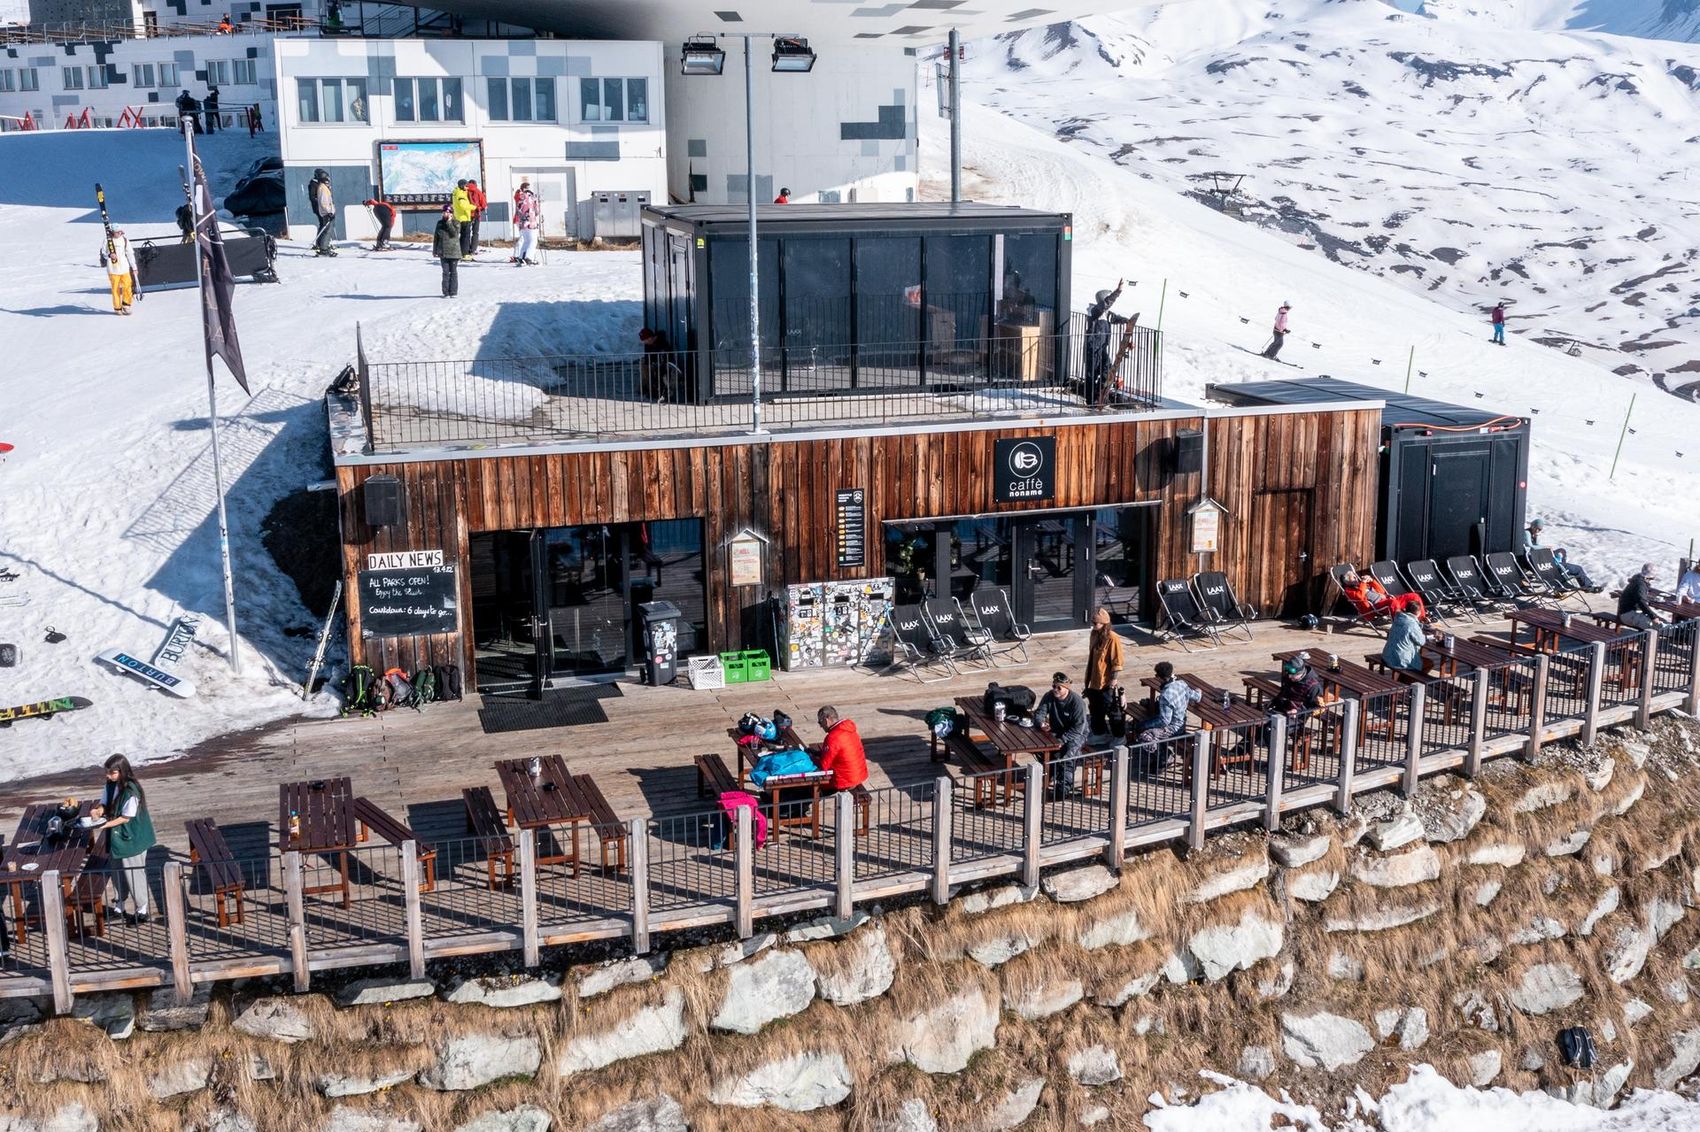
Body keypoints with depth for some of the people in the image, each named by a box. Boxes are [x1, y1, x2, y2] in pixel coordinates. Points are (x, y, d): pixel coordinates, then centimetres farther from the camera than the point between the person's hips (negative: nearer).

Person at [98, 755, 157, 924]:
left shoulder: (130, 791, -24)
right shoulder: (111, 785, -1)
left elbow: (126, 817, -21)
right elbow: (105, 803, 10)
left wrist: (106, 825, -25)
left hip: (131, 839, -8)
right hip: (116, 837, 8)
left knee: (133, 874, 3)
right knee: (118, 872, 19)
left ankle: (141, 910, 15)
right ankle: (120, 906, 35)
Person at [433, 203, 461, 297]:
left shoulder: (456, 223, -2)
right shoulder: (440, 223, 7)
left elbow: (455, 233, -18)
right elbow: (436, 237, 11)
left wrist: (449, 223, -18)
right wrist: (435, 250, 10)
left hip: (453, 252, -3)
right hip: (443, 252, 3)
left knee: (453, 272, 3)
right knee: (445, 272, 5)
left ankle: (453, 292, 10)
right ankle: (446, 292, 9)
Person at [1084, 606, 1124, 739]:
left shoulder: (1112, 638, -19)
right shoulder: (1094, 634, 5)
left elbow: (1117, 662, -17)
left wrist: (1113, 681, -18)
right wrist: (1088, 678, 18)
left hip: (1105, 683, -8)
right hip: (1093, 681, 8)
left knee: (1110, 711, 2)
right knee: (1095, 709, 17)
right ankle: (1099, 732, 31)